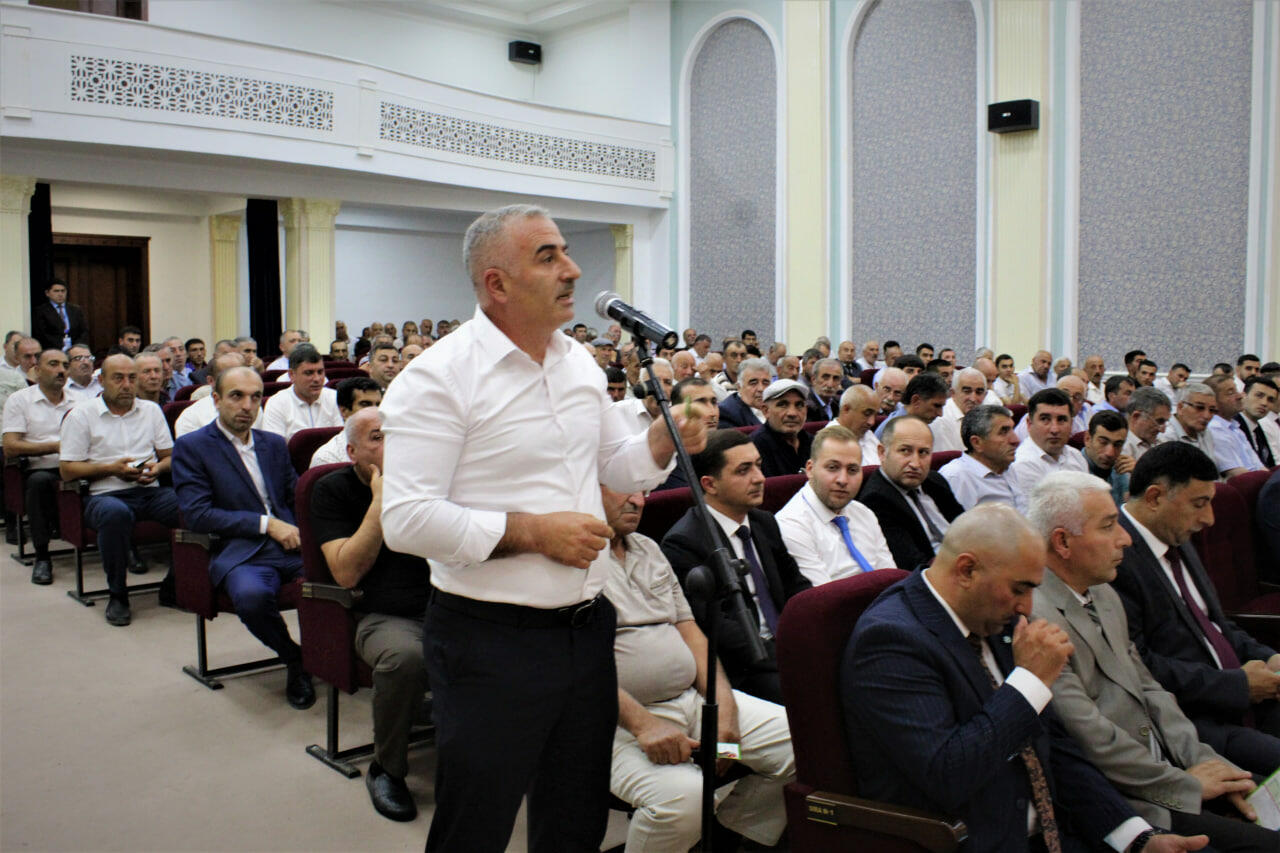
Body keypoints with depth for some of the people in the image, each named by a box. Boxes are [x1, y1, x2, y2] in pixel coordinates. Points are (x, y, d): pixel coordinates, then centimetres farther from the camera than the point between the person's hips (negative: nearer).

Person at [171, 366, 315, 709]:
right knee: (251, 595, -38)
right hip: (240, 552, -4)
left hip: (292, 546, 4)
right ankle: (293, 659, -8)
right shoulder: (191, 447, 5)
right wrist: (266, 524, -12)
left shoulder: (274, 444, 21)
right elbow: (196, 514, -7)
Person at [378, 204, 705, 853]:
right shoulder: (439, 376, -15)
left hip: (587, 628, 7)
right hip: (490, 641, -7)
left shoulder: (580, 362, 9)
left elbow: (613, 465, 20)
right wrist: (532, 531, -22)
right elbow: (407, 520, -21)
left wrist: (664, 441, -1)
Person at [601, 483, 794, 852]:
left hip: (694, 697, 8)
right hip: (622, 721, -8)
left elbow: (688, 628, 17)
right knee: (683, 795, -35)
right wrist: (643, 723, -24)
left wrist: (723, 702, 1)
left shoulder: (649, 549, 20)